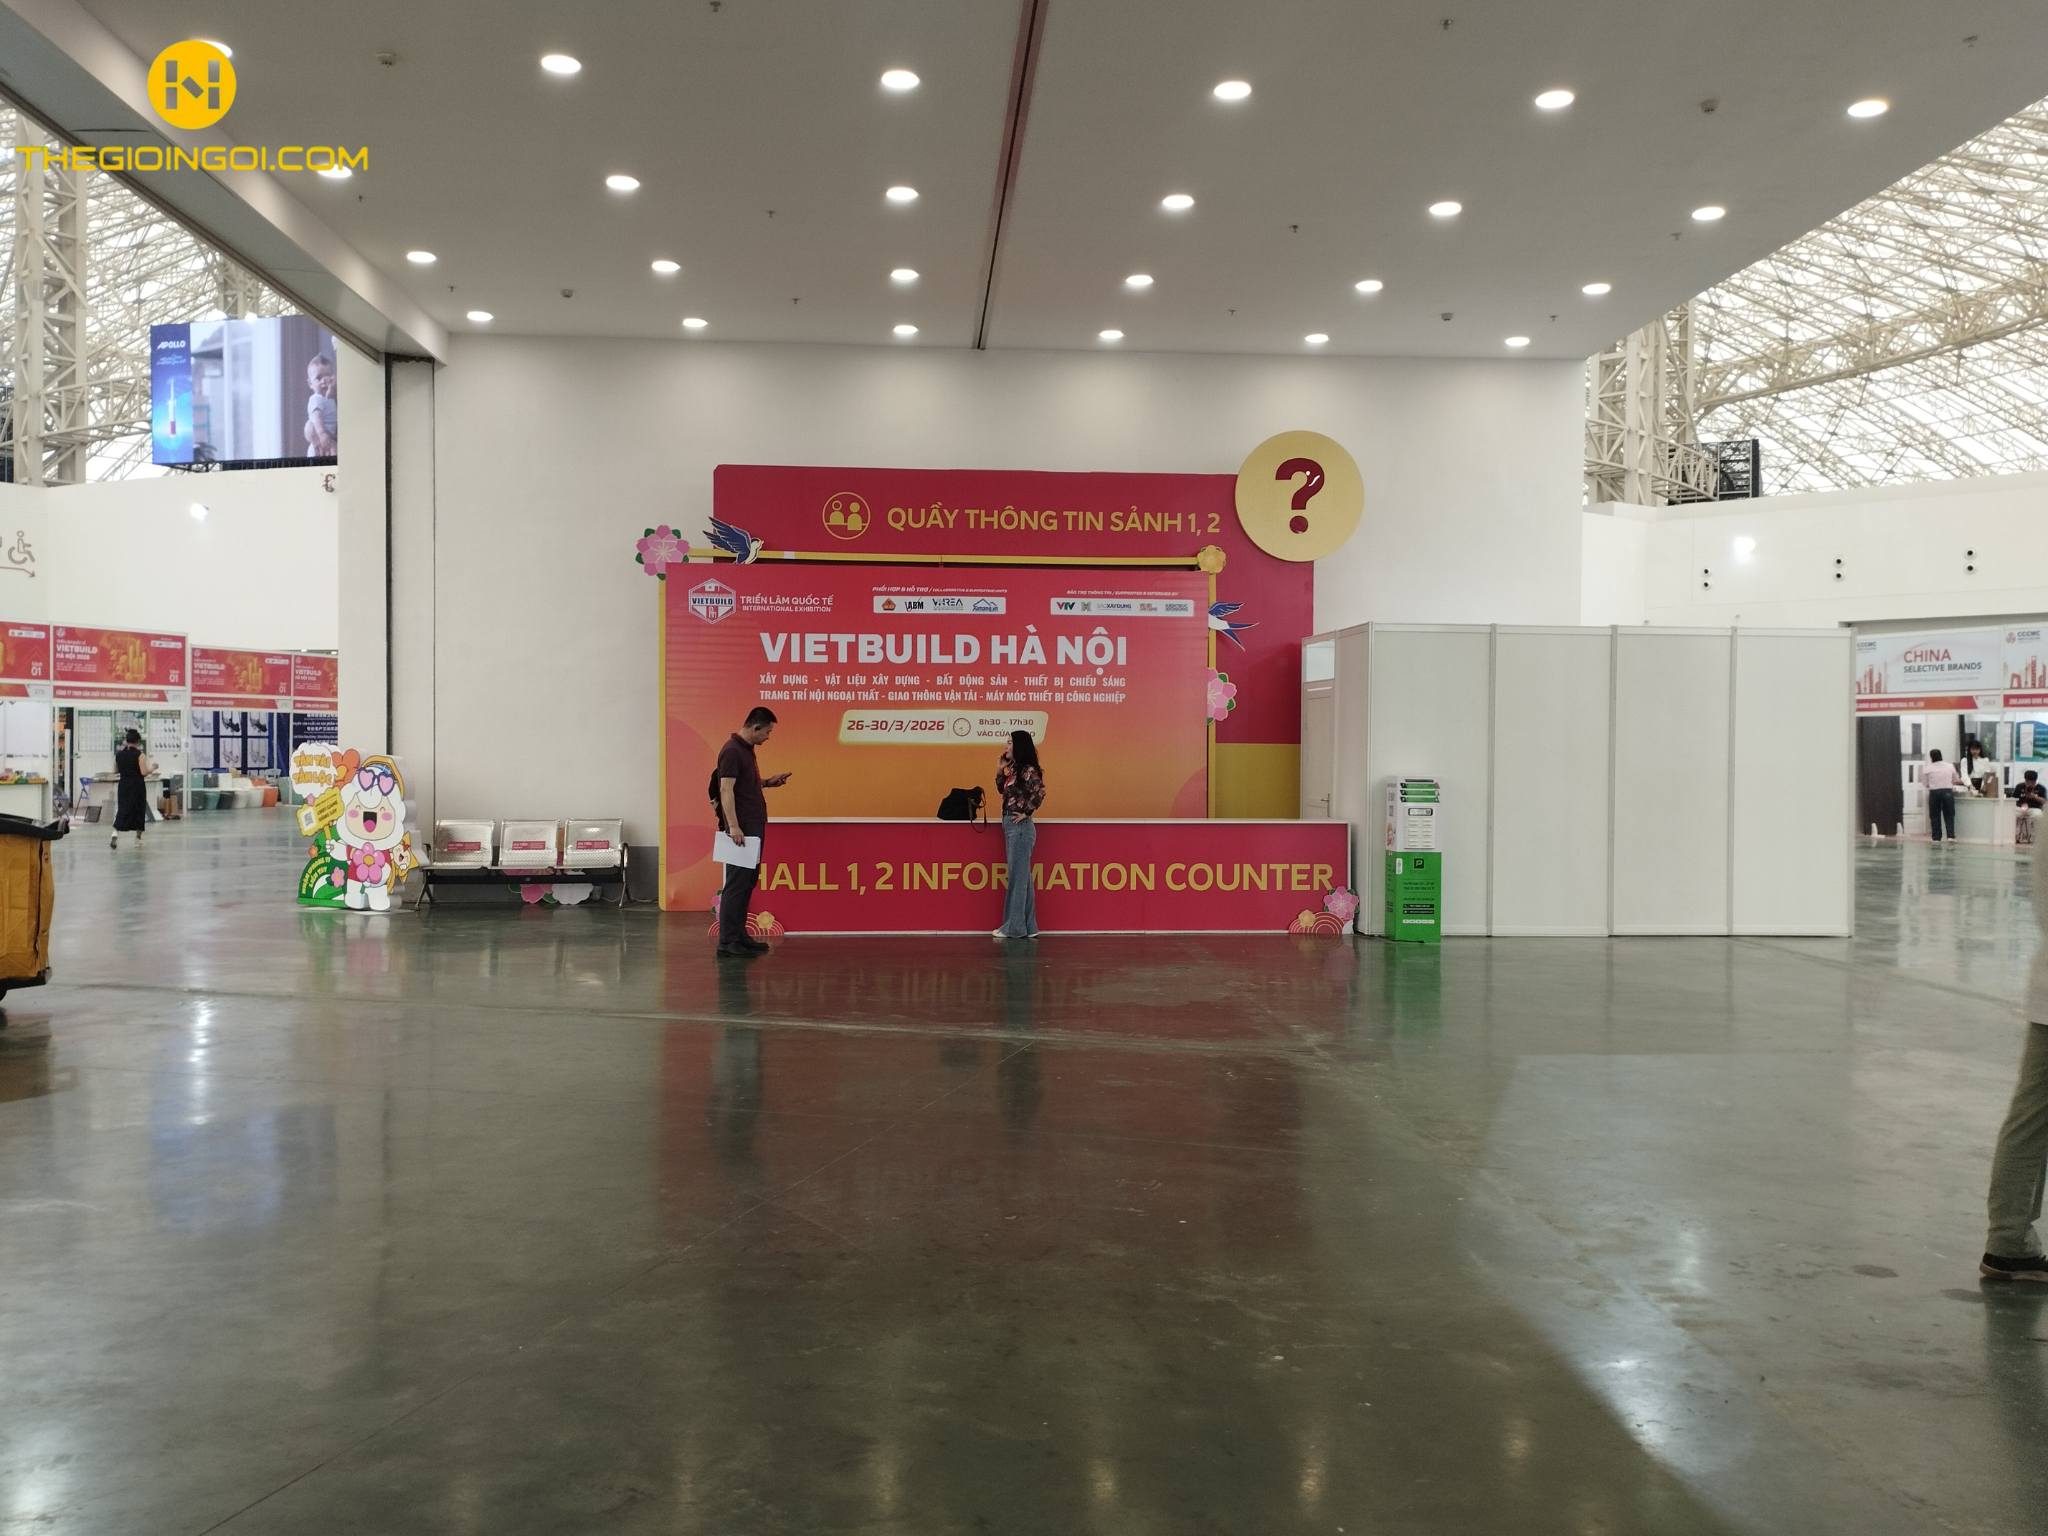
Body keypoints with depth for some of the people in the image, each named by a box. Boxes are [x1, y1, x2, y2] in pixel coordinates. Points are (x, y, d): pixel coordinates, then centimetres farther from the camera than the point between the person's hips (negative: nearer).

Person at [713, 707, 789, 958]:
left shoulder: (747, 749, 14)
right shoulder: (732, 751, -16)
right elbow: (726, 790, -21)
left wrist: (768, 782, 12)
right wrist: (733, 826, -26)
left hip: (753, 827, 10)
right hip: (742, 829, -10)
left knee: (748, 881, 12)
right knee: (737, 883, -7)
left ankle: (739, 935, 17)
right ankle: (727, 940, -4)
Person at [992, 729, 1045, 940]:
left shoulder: (1028, 770, -14)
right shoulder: (1013, 769, 12)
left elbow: (1039, 792, -26)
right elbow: (1002, 790, 21)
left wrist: (1026, 813, -18)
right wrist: (1000, 770, 9)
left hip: (1020, 826, -9)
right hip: (1010, 826, 9)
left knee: (1018, 876, -3)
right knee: (1021, 876, 12)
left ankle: (1014, 927, 3)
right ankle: (1027, 926, 17)